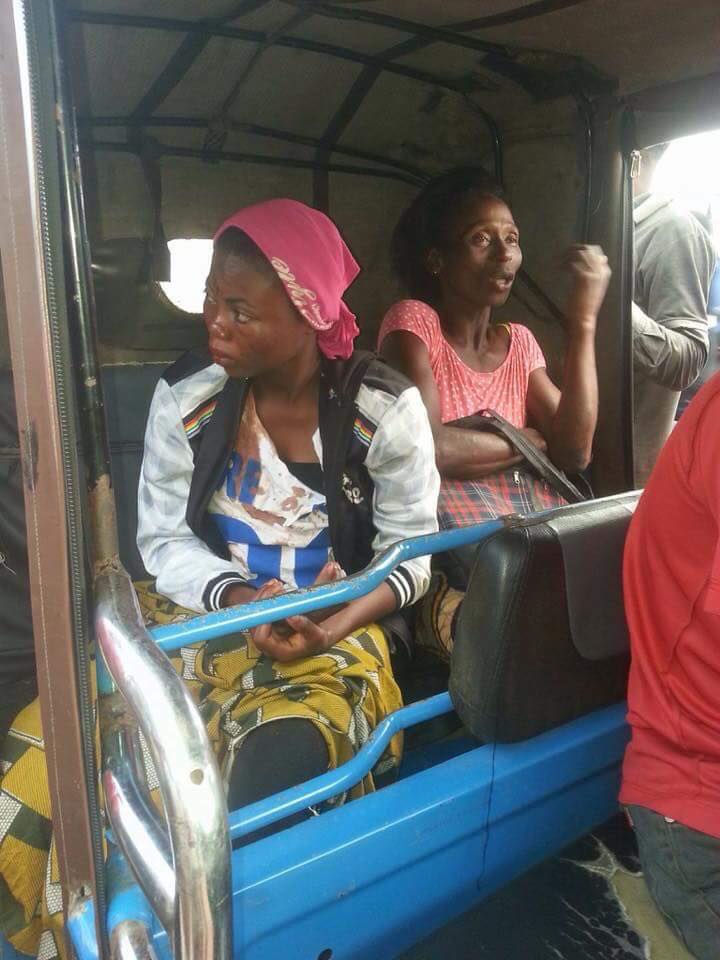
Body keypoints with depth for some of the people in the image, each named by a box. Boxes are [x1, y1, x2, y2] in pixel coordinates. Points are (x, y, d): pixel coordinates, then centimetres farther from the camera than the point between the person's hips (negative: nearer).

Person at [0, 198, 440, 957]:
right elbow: (163, 539, 1)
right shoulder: (185, 396, -4)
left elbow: (409, 554, -4)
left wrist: (330, 626, -21)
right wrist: (239, 598, -19)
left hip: (334, 630, -2)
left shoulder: (385, 408, -9)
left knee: (267, 784, -30)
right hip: (200, 613, 3)